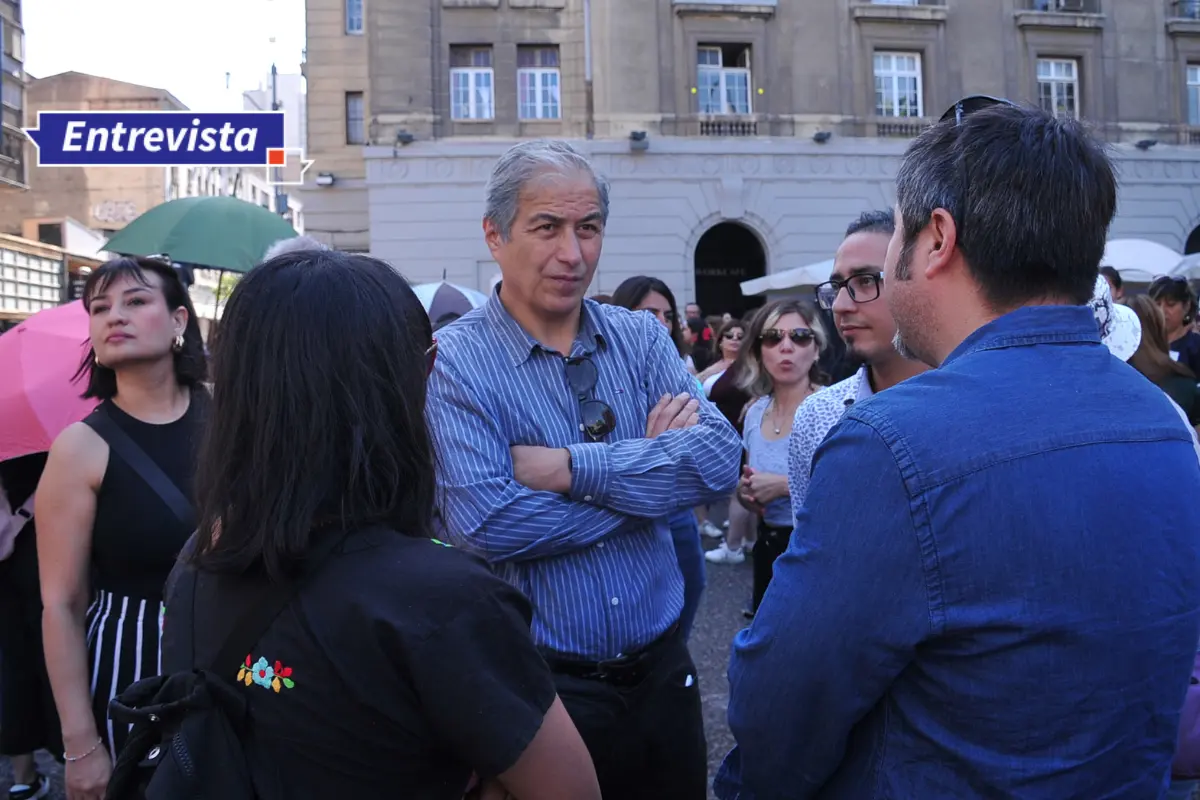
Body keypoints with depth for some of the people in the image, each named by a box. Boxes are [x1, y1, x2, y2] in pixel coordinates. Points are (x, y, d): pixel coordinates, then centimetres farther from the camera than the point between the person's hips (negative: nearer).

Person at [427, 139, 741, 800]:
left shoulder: (641, 338, 1)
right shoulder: (454, 362, -11)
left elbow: (720, 460, -12)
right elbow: (484, 522, -24)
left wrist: (570, 467, -21)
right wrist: (652, 468, -15)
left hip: (662, 670, 4)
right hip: (539, 687, -4)